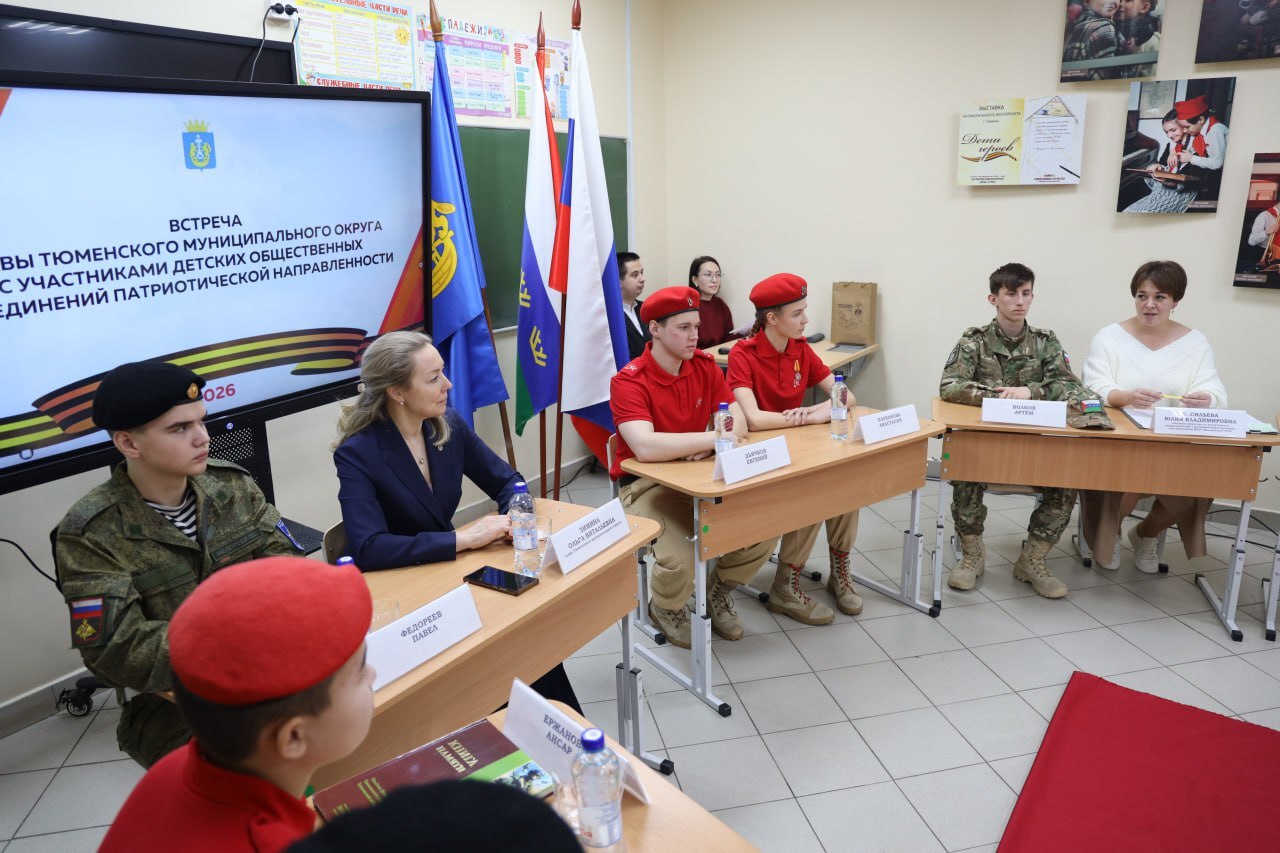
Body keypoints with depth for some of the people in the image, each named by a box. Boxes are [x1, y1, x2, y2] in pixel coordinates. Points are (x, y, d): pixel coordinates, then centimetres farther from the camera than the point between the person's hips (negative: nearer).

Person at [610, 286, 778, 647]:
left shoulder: (705, 365, 0)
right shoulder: (628, 381, -19)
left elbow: (739, 423, -2)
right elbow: (645, 447, -34)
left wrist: (706, 447, -24)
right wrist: (714, 438, -28)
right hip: (646, 484, -5)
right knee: (682, 559, -28)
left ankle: (718, 592, 19)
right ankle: (665, 609, 11)